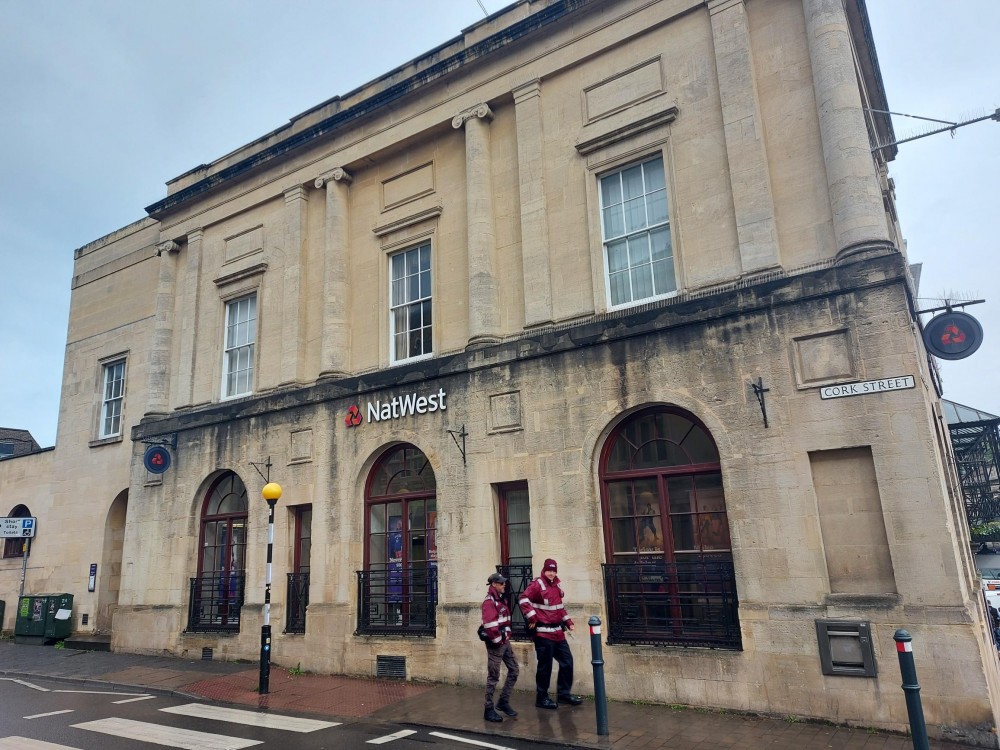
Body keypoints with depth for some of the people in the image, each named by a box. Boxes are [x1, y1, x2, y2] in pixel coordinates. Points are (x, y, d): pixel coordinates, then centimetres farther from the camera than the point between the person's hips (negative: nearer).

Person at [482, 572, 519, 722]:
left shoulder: (501, 599, 13)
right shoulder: (489, 601, -16)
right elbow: (490, 625, -24)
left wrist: (506, 637, 10)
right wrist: (498, 641, -16)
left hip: (505, 642, 9)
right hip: (495, 644, -9)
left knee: (514, 670, 11)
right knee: (493, 677, -1)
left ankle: (503, 702, 21)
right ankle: (489, 710, 9)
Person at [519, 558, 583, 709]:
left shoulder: (556, 586, 13)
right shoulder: (537, 584, -12)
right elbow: (523, 599, -21)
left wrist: (567, 621, 17)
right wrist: (532, 617, -23)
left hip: (557, 632, 8)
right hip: (543, 633, -8)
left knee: (567, 661, 12)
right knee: (545, 666, -1)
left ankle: (563, 693, 26)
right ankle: (541, 698, 14)